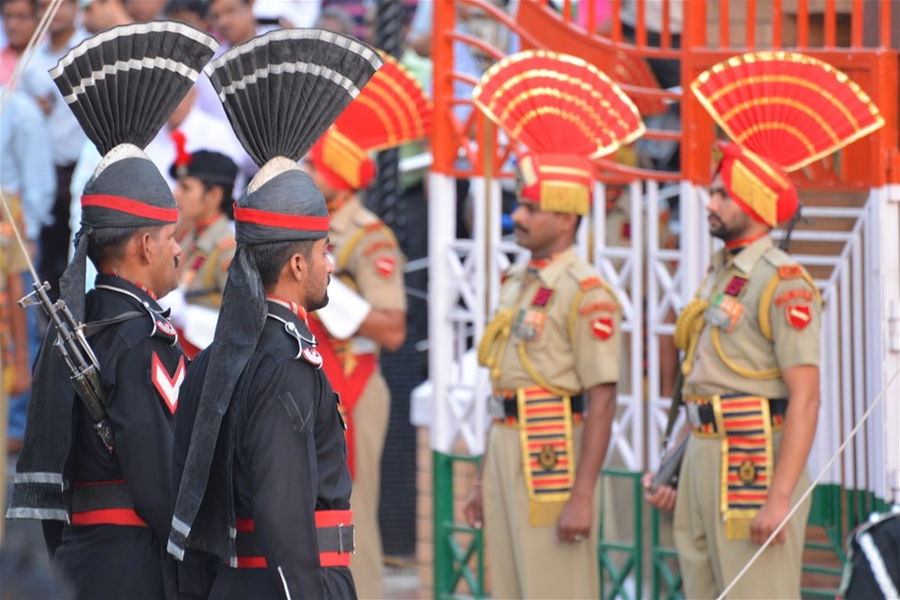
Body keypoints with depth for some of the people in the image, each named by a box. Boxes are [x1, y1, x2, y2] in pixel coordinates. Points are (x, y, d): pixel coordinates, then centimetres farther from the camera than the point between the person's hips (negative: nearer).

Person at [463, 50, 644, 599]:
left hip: (553, 447, -9)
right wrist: (486, 480, 19)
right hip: (509, 450, 9)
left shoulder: (587, 293, -11)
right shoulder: (517, 283, 16)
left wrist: (583, 496, -21)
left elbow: (602, 401, -16)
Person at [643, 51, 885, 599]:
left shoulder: (783, 283, -12)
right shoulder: (720, 277, 17)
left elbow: (805, 397, -18)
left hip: (755, 460, -10)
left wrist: (781, 496, -23)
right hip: (704, 456, 10)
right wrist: (681, 479, 20)